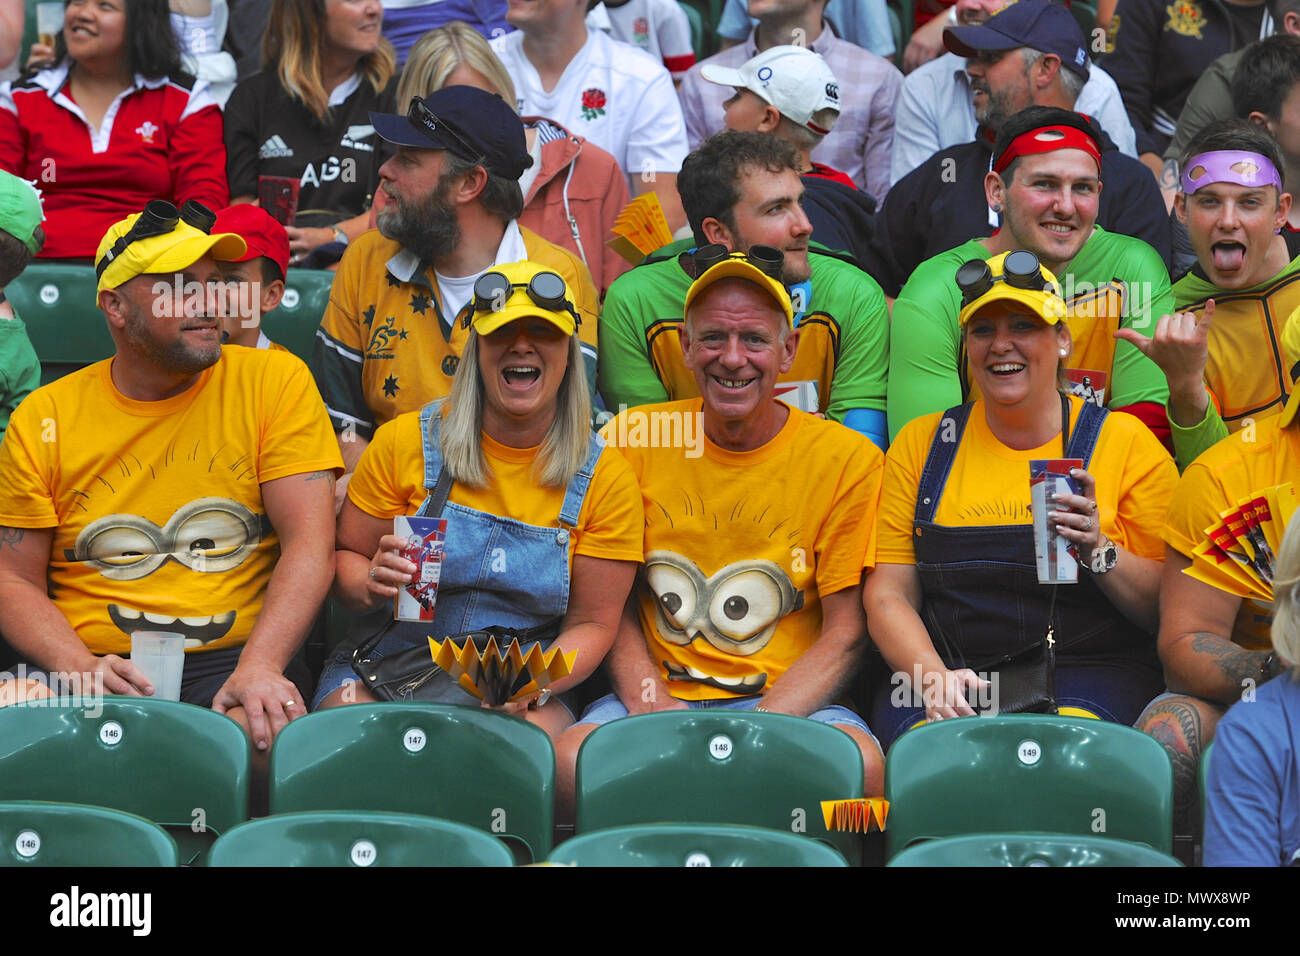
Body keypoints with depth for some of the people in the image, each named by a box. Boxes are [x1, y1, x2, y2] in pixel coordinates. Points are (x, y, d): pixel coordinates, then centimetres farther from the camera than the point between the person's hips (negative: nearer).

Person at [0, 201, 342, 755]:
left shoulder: (275, 382, 6)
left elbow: (310, 548, -2)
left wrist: (259, 667, -19)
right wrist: (83, 669, -13)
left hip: (231, 662, 0)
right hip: (92, 670, 1)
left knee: (265, 733, -35)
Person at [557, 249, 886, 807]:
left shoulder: (848, 461, 0)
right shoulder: (632, 441, 6)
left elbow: (845, 634, 0)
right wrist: (649, 703, -10)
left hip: (790, 699, -1)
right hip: (661, 695, 1)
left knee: (861, 764, -35)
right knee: (570, 762, -32)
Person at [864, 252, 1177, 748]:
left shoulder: (1126, 442, 8)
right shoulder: (921, 443, 13)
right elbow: (888, 596, 7)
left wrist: (1098, 552, -15)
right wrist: (934, 678, -12)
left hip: (1087, 674, -1)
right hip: (945, 666, 1)